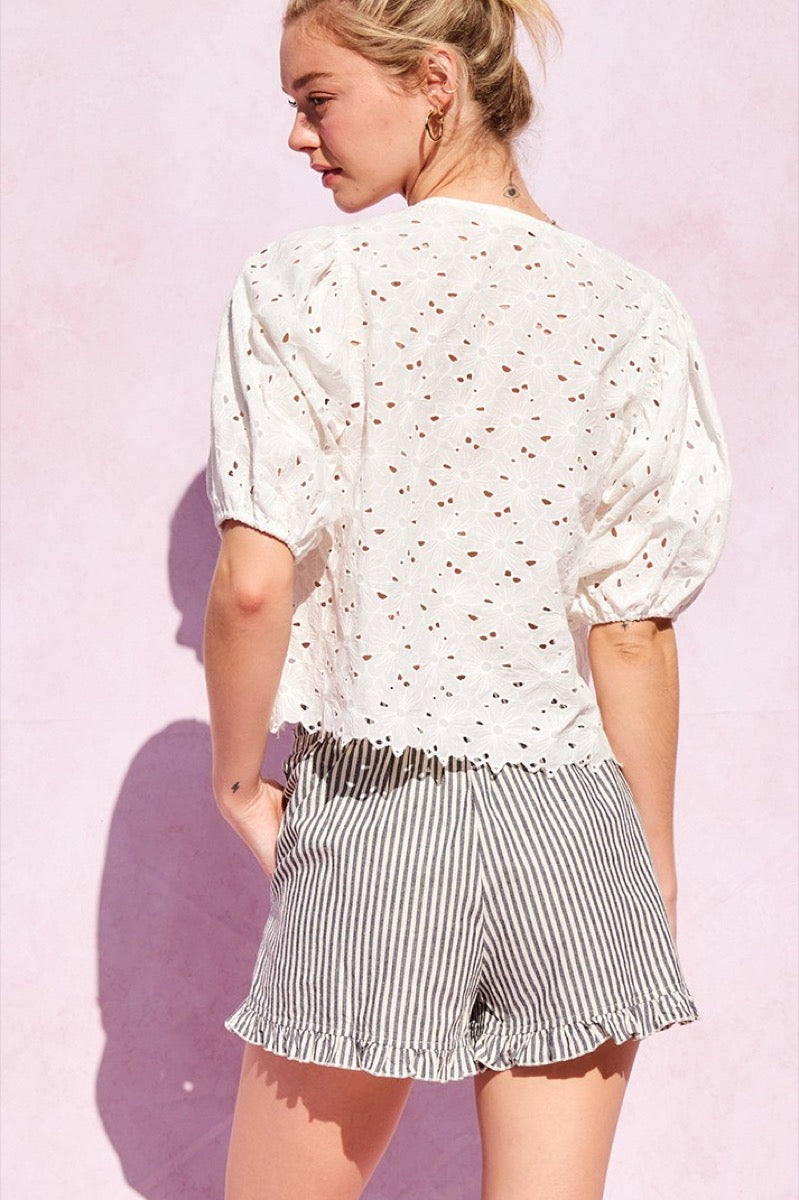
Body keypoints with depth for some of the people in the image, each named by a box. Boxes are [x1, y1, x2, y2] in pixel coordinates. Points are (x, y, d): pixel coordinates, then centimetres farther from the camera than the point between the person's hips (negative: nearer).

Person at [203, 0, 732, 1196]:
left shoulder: (304, 285, -7)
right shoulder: (633, 315, 0)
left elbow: (254, 581, -14)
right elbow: (632, 634, 0)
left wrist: (237, 774, 3)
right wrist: (656, 870, 9)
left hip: (371, 824, -2)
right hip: (573, 828, 3)